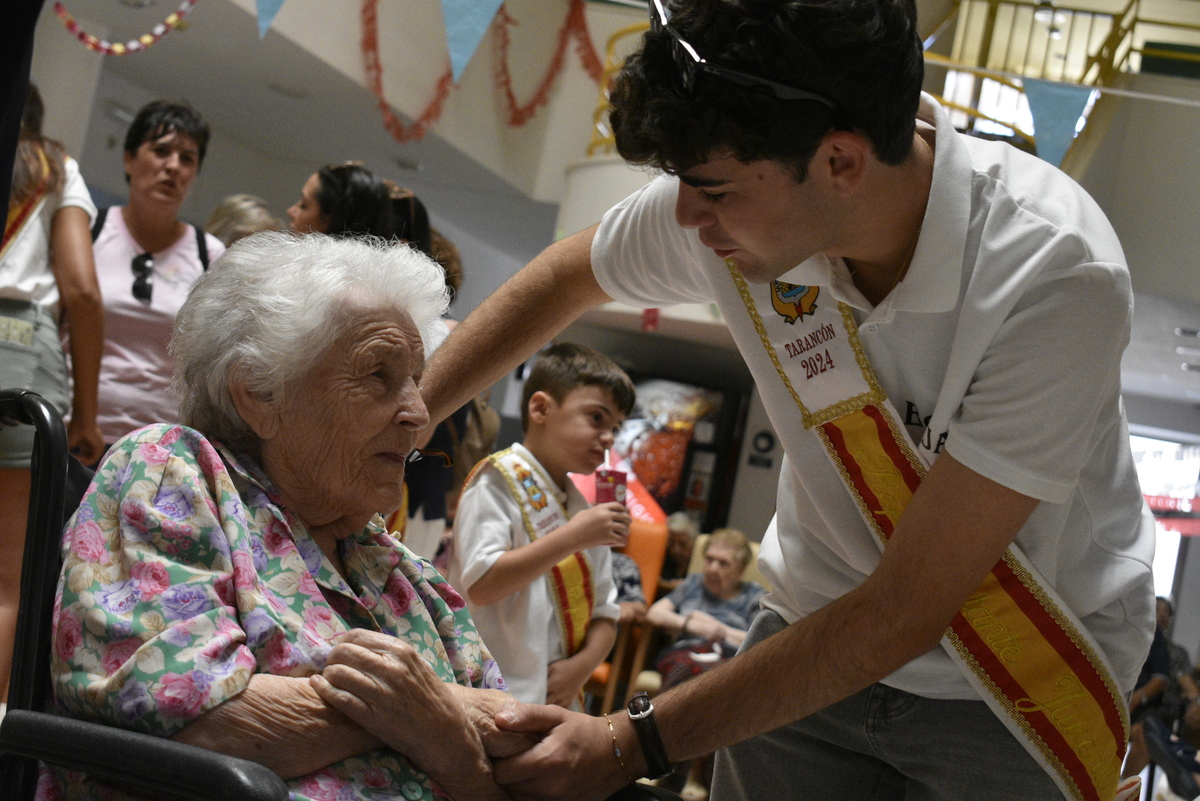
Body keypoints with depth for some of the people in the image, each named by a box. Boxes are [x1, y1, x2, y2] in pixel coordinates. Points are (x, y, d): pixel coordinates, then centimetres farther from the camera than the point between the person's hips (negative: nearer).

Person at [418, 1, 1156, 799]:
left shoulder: (1057, 276, -33)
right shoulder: (734, 192, -19)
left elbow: (905, 611, -29)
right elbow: (558, 283, 4)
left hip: (1023, 690, -3)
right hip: (821, 633, 3)